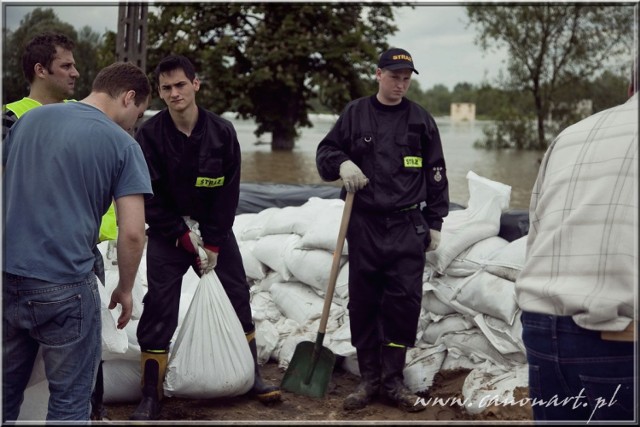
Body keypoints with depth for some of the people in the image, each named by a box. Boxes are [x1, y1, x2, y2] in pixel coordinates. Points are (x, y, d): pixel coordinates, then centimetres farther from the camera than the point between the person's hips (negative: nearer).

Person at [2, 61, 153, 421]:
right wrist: (125, 289, 3)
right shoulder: (123, 145, -6)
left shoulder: (31, 118, 9)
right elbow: (132, 233, -12)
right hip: (64, 286, -5)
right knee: (70, 401, 8)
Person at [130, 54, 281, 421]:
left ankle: (252, 376, 23)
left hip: (216, 230, 2)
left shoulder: (222, 132, -10)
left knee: (239, 297, 5)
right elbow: (150, 197, -12)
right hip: (167, 233, -2)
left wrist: (212, 243, -10)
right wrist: (184, 237, -14)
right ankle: (151, 397, 2)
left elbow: (229, 193, -7)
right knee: (159, 308, -7)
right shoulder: (150, 135, -14)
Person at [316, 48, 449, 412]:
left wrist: (435, 223, 7)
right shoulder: (356, 113, 6)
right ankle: (370, 379, 14)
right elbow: (325, 151, 11)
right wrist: (342, 163, -12)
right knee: (363, 302, 4)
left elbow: (436, 174, 10)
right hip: (364, 224, 0)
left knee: (404, 302, -4)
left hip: (408, 227, 0)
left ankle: (394, 379, 8)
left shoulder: (421, 119, 7)